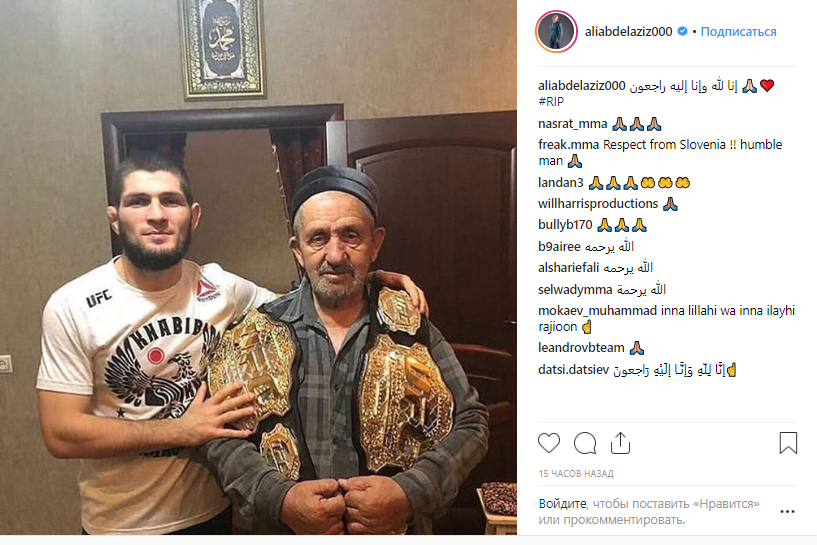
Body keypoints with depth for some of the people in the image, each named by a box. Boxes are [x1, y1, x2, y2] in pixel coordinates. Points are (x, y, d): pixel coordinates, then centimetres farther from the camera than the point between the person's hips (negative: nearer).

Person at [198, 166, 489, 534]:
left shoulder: (412, 329, -7)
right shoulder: (257, 334, -6)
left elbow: (470, 424, -5)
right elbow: (217, 432, -6)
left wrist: (410, 493, -19)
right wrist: (279, 498, -21)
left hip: (397, 529, 0)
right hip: (286, 529, 0)